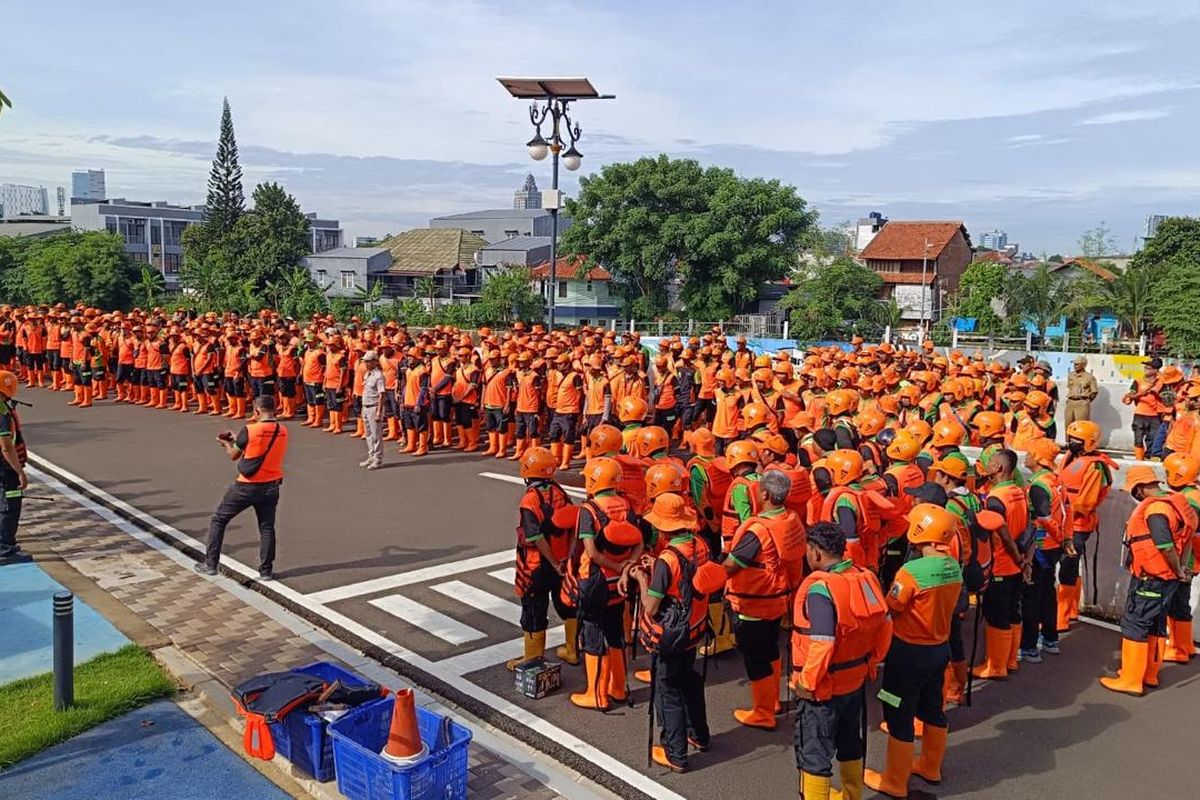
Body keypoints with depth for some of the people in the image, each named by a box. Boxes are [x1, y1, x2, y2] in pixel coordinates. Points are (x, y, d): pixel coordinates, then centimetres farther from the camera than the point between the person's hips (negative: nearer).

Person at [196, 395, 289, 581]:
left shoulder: (250, 430, -15)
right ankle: (266, 571, 15)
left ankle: (210, 565, 16)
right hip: (271, 486, 4)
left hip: (247, 486, -4)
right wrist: (237, 439, 20)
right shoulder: (282, 431, -1)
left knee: (218, 520, 13)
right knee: (267, 527, 14)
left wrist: (227, 444, 20)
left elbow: (233, 456, -2)